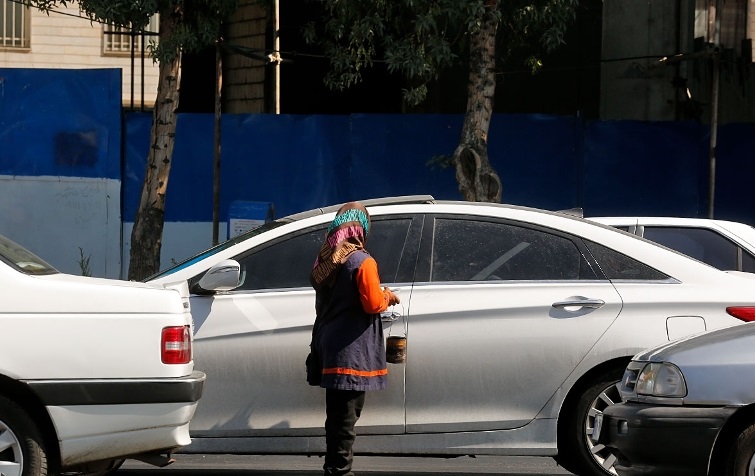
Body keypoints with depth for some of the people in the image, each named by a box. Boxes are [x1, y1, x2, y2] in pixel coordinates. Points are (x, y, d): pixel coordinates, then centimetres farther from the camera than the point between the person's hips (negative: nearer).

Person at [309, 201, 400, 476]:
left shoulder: (324, 261, 9)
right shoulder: (362, 262, -15)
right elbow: (373, 304, -16)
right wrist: (387, 296, 3)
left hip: (329, 348, 8)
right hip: (352, 353, -8)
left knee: (338, 415, 16)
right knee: (346, 415, -4)